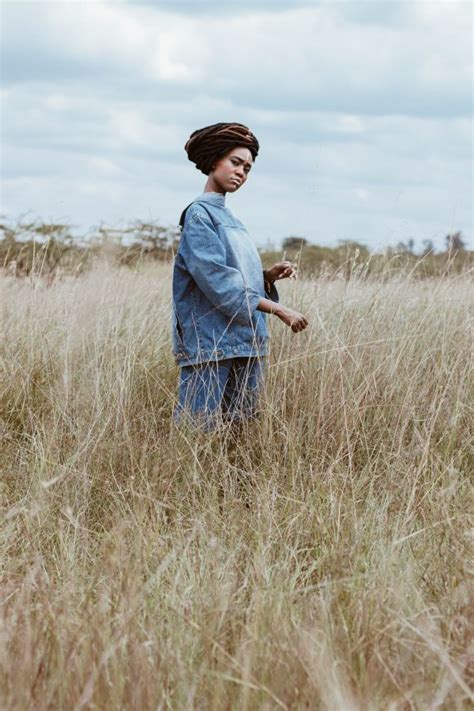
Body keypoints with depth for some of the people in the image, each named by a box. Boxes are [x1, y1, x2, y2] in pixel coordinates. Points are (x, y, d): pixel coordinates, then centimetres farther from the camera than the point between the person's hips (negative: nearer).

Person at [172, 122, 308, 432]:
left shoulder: (230, 219, 19)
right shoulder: (199, 214, -6)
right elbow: (218, 280, -17)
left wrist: (269, 276, 0)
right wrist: (279, 310, -17)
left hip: (247, 344, 9)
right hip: (211, 344, -9)